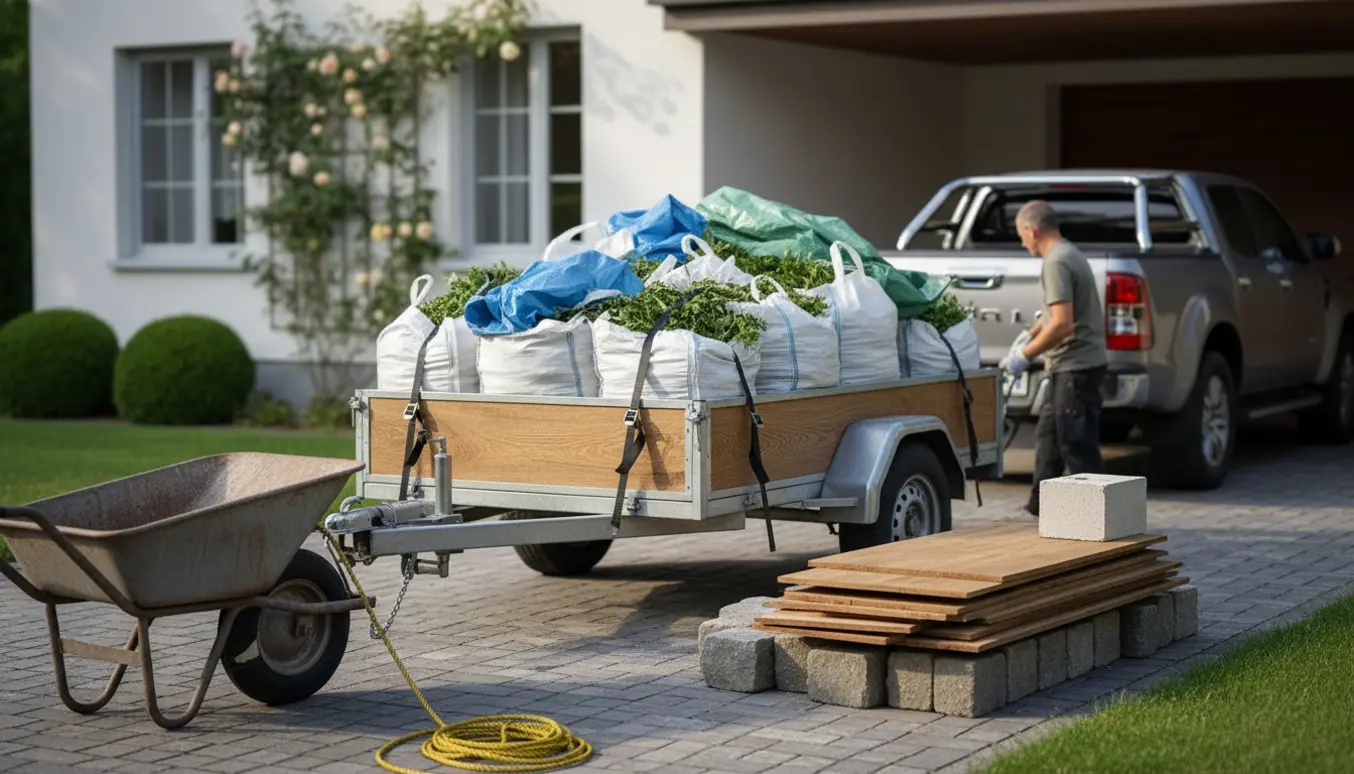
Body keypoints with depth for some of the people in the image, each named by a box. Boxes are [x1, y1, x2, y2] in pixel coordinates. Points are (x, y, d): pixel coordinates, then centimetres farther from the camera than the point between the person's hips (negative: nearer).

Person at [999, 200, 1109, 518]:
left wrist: (1024, 356, -17)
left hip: (1076, 366, -11)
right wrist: (1028, 337, 26)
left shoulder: (1057, 262, -17)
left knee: (1077, 446, -7)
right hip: (1073, 365, 11)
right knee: (1048, 436, 17)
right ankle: (1039, 508, 25)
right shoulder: (1068, 253, 15)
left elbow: (1062, 324, -24)